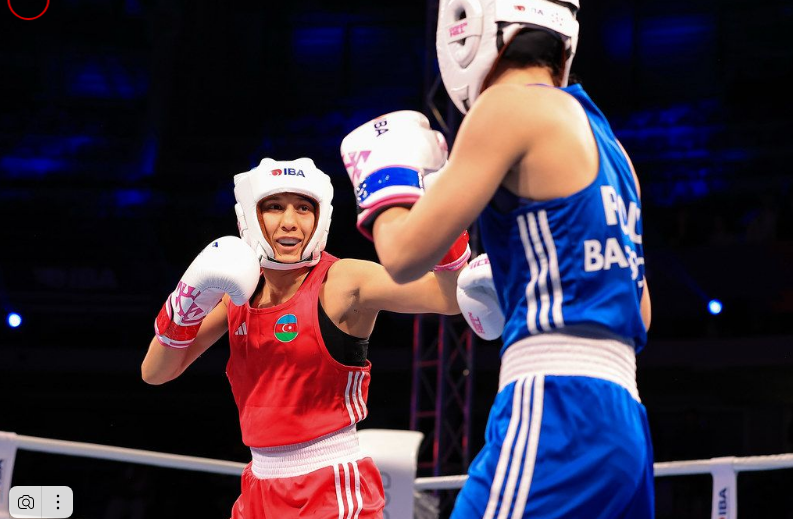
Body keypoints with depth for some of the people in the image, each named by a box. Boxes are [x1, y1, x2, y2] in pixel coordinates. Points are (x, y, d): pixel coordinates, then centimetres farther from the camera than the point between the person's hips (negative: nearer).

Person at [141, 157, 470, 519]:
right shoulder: (237, 292, 7)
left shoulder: (342, 282, -10)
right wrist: (189, 302, -8)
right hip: (261, 488, 6)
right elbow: (154, 373, 7)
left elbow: (453, 296, -23)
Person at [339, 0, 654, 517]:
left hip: (555, 415, -9)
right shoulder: (607, 141, 22)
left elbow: (406, 256, -2)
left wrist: (384, 178, 17)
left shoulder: (509, 105, -2)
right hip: (624, 420, 9)